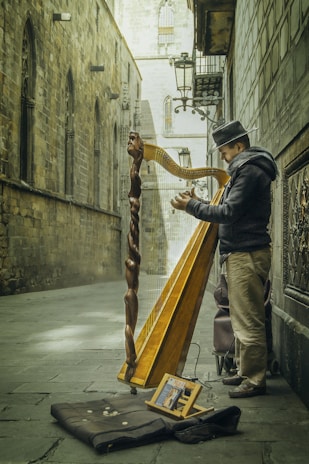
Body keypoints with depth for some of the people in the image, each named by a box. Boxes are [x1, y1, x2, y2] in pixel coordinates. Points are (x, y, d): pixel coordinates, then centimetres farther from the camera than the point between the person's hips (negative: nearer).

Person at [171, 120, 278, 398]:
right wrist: (198, 204, 13)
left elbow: (229, 213, -20)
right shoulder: (246, 170, 20)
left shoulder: (250, 170, -12)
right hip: (241, 254, 10)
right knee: (244, 320, 14)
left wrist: (191, 206, -11)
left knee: (248, 322, -5)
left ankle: (254, 381, 3)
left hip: (247, 256, -10)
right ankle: (246, 373, 23)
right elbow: (232, 212, 19)